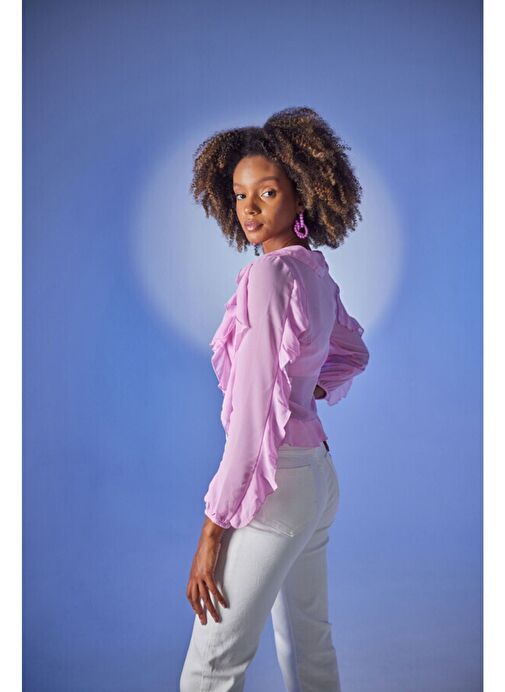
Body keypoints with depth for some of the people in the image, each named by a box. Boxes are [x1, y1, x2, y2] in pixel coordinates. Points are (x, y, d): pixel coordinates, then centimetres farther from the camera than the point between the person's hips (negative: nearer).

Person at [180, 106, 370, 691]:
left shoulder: (269, 273, -18)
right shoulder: (317, 273, 9)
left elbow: (255, 409, -22)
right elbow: (354, 353, 28)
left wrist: (213, 531, -19)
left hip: (272, 481, -9)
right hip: (316, 473, 9)